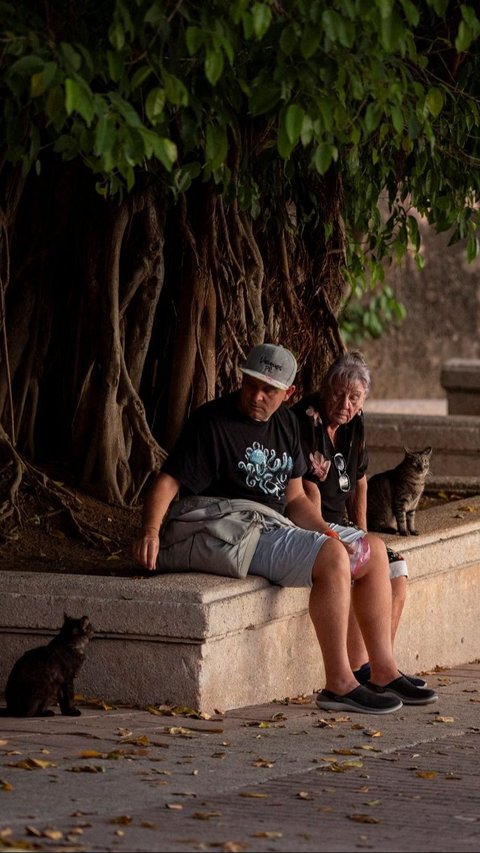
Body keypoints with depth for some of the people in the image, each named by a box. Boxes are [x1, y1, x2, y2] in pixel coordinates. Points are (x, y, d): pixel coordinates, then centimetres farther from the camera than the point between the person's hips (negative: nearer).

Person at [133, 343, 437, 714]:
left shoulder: (285, 423, 15)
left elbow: (294, 498, 18)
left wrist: (327, 533, -1)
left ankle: (384, 674, 7)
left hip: (271, 525, 9)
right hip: (222, 527, -9)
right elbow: (168, 481, -18)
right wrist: (150, 531, -36)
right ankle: (338, 684, -27)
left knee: (373, 550, 7)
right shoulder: (211, 422, -9)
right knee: (331, 558, -28)